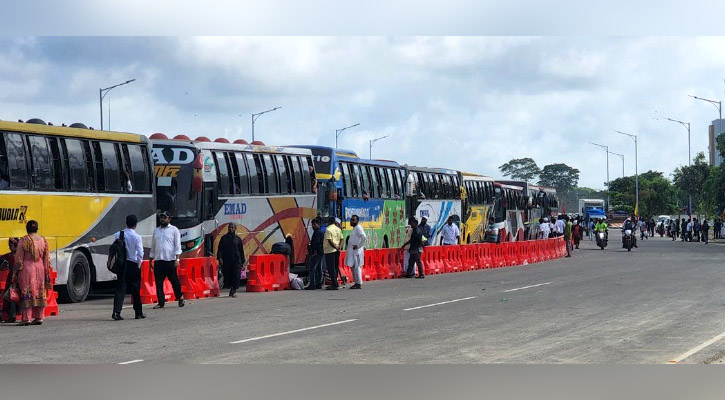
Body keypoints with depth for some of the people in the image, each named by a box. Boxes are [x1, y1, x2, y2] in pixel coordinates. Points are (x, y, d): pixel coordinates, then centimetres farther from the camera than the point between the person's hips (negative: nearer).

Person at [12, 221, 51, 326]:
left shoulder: (24, 241, -8)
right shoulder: (43, 240, 6)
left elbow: (18, 259, -7)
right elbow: (47, 259, 8)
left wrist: (15, 273, 0)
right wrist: (46, 273, 15)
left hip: (27, 268, -5)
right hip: (40, 268, 5)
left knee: (26, 293, -3)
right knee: (39, 293, 10)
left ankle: (26, 318, -6)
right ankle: (39, 318, 12)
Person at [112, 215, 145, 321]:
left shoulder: (118, 235, 2)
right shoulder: (136, 237, -10)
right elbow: (140, 253, -12)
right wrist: (139, 264, 2)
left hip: (121, 264, 3)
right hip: (133, 264, -3)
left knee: (120, 288, 0)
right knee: (135, 289, 9)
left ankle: (116, 312, -14)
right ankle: (138, 313, 19)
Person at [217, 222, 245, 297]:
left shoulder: (238, 239, 10)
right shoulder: (224, 238, 11)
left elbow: (241, 251, 11)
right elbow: (220, 249, 8)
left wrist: (242, 262, 8)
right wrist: (220, 258, -9)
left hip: (236, 261, -1)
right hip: (226, 261, 1)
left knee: (236, 276, -10)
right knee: (227, 276, 3)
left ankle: (234, 291, 1)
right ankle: (231, 288, 26)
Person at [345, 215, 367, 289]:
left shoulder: (358, 228, -13)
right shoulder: (354, 228, 18)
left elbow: (364, 237, -25)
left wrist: (359, 246, -19)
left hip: (356, 251, -10)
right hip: (352, 251, 10)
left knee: (357, 267, -9)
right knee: (353, 267, 13)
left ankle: (359, 284, -7)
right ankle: (356, 283, 18)